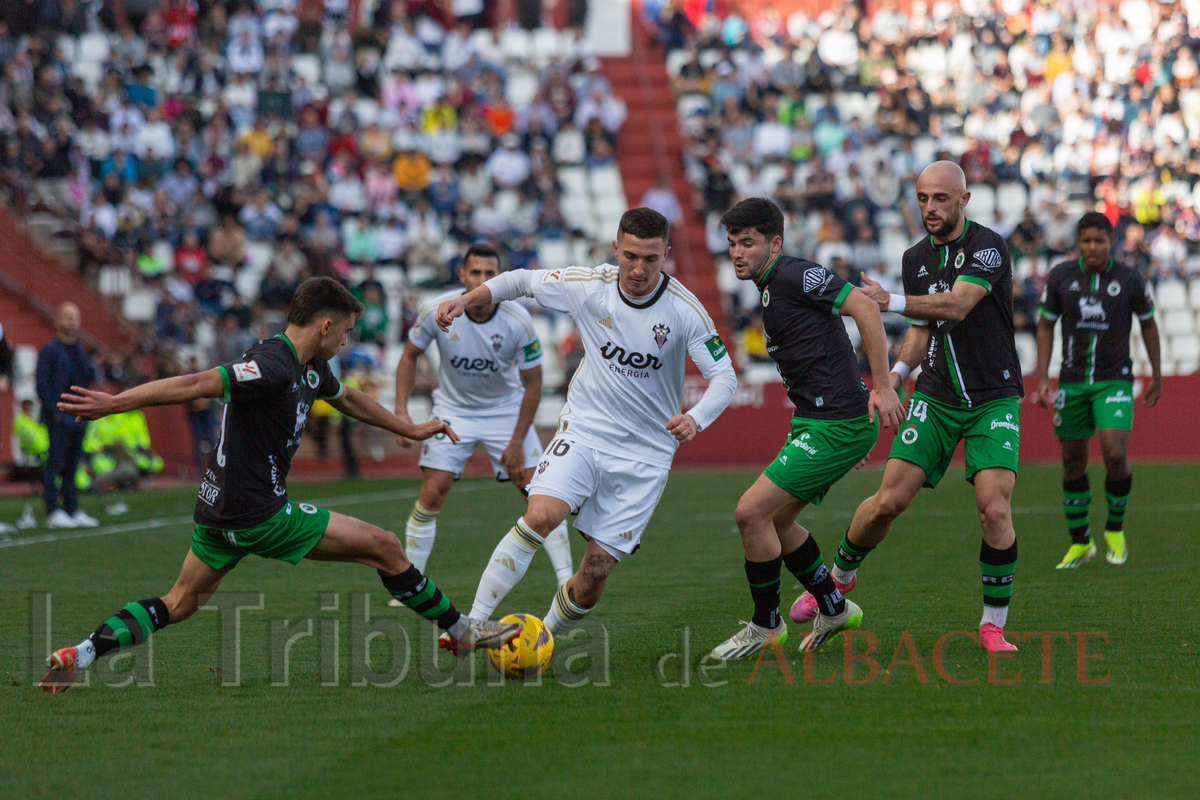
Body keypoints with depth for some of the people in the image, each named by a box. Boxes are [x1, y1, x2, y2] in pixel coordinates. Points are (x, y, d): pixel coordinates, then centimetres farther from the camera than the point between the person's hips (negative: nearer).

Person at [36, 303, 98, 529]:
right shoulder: (49, 350, -4)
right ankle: (53, 512, -8)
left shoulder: (80, 351, 17)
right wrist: (54, 411, -14)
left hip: (79, 417, 7)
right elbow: (42, 384, -8)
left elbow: (90, 378, 6)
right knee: (55, 463, -8)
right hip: (59, 417, -7)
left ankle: (73, 510, 12)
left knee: (72, 465, 9)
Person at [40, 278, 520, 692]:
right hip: (258, 515, -10)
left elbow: (348, 398, 32)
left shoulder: (311, 368, 11)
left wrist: (411, 430, 41)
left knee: (179, 604, 16)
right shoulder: (273, 366, -22)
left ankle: (79, 654, 1)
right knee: (385, 548, 0)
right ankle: (461, 632, 15)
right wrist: (114, 403, -34)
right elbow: (195, 385, -28)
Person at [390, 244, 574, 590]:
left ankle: (567, 581, 0)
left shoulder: (518, 321, -21)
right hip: (453, 410, 0)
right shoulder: (438, 312, -19)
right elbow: (410, 356, -1)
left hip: (506, 410, 0)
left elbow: (532, 383, -10)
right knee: (431, 496, -10)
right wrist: (401, 411, -10)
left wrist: (517, 441, -12)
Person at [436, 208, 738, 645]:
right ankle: (474, 622, -21)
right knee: (541, 516, -27)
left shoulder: (686, 310, -13)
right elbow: (523, 280, 8)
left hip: (645, 453, 0)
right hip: (584, 429, 0)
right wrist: (466, 300, -5)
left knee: (593, 579, -4)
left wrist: (696, 418, -31)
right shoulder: (589, 285, -8)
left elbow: (724, 378, -12)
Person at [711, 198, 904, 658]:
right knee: (775, 520, 18)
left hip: (835, 426, -10)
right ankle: (832, 608, 31)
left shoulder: (794, 275, -14)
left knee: (751, 512, -11)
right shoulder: (770, 288, 17)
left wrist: (882, 386, -24)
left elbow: (864, 308, -22)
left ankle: (765, 626, 3)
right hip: (813, 422, 10)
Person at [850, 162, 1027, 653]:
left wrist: (891, 301, -31)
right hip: (935, 397, 4)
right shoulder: (916, 258, 8)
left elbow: (956, 306, -27)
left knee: (995, 509, -18)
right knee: (890, 500, -6)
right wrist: (897, 372, 2)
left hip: (993, 399, -4)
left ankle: (993, 625, -3)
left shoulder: (987, 247, -12)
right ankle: (839, 577, 20)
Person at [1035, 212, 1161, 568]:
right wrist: (1042, 378, -1)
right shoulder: (1060, 277, -3)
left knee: (1115, 455, -16)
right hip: (1072, 382, 2)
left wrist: (1157, 376, 13)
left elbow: (1148, 324, 8)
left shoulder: (1130, 279, -6)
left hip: (1115, 381, -2)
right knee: (1073, 461, 5)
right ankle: (1080, 543, 20)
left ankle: (1115, 530, 9)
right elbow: (1046, 326, 6)